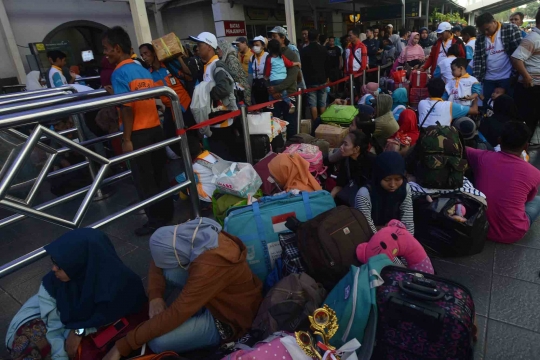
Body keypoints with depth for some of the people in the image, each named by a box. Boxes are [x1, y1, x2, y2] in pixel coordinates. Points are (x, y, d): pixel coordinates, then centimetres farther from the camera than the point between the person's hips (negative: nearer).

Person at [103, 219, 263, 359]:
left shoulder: (210, 266, -40)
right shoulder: (193, 234, -16)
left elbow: (175, 315, -34)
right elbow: (157, 262, -1)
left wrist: (123, 346, -27)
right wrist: (155, 296, -16)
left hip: (230, 317, -8)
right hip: (214, 297, 8)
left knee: (158, 342, -22)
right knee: (165, 270, -10)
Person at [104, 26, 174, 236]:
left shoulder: (119, 73, -11)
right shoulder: (144, 70, 12)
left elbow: (127, 108, -17)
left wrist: (126, 139, -14)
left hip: (139, 134, -8)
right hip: (155, 129, 8)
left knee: (144, 180, 4)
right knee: (158, 174, 16)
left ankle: (156, 220, 14)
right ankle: (167, 212, 28)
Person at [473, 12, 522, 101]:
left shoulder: (510, 29, -4)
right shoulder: (480, 39, 7)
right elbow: (477, 60, 5)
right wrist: (476, 79, -4)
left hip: (508, 78, -4)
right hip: (488, 79, 4)